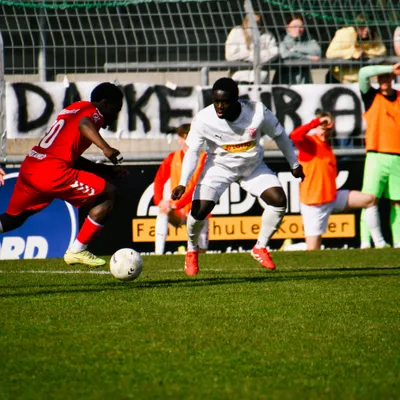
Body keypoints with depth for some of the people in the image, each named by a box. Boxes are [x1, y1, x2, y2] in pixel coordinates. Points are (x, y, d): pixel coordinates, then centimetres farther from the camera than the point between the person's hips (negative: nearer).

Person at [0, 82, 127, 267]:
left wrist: (107, 170, 31)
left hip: (28, 167, 9)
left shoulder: (74, 108, 28)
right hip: (53, 171, -9)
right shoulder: (94, 112, 2)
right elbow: (84, 124, -24)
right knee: (108, 194, 1)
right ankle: (77, 251, -1)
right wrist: (105, 148, -34)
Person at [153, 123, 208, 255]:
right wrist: (160, 201, -23)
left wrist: (176, 204, -28)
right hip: (178, 213, 1)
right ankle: (158, 254, -34)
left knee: (202, 250, -2)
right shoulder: (172, 158, 2)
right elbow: (159, 180, -3)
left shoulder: (204, 158, -10)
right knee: (163, 211, -32)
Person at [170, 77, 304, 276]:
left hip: (253, 165, 2)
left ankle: (260, 248, 5)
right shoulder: (203, 119, -26)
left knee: (279, 200, -16)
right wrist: (183, 183, -29)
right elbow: (192, 151, -16)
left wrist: (294, 164, 6)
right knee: (199, 210, -18)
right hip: (220, 166, -1)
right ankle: (192, 251, 14)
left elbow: (279, 135, -6)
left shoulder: (257, 112, -24)